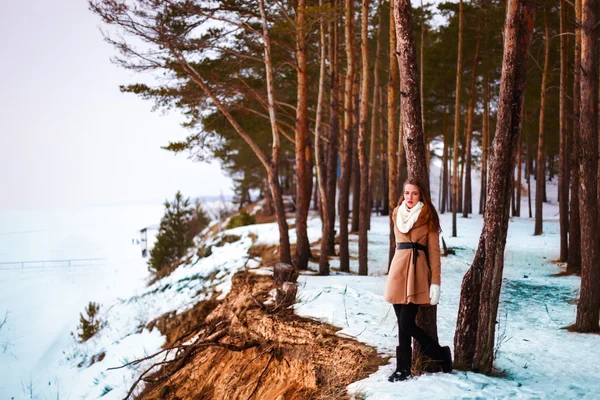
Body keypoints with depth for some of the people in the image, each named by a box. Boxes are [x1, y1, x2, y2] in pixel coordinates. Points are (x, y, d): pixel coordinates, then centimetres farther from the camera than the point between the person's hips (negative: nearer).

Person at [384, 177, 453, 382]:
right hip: (398, 269, 6)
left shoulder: (428, 217, 0)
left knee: (406, 323, -11)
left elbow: (434, 252, -2)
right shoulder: (397, 214, 14)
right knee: (403, 323, 4)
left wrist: (435, 283, -9)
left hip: (417, 270, -6)